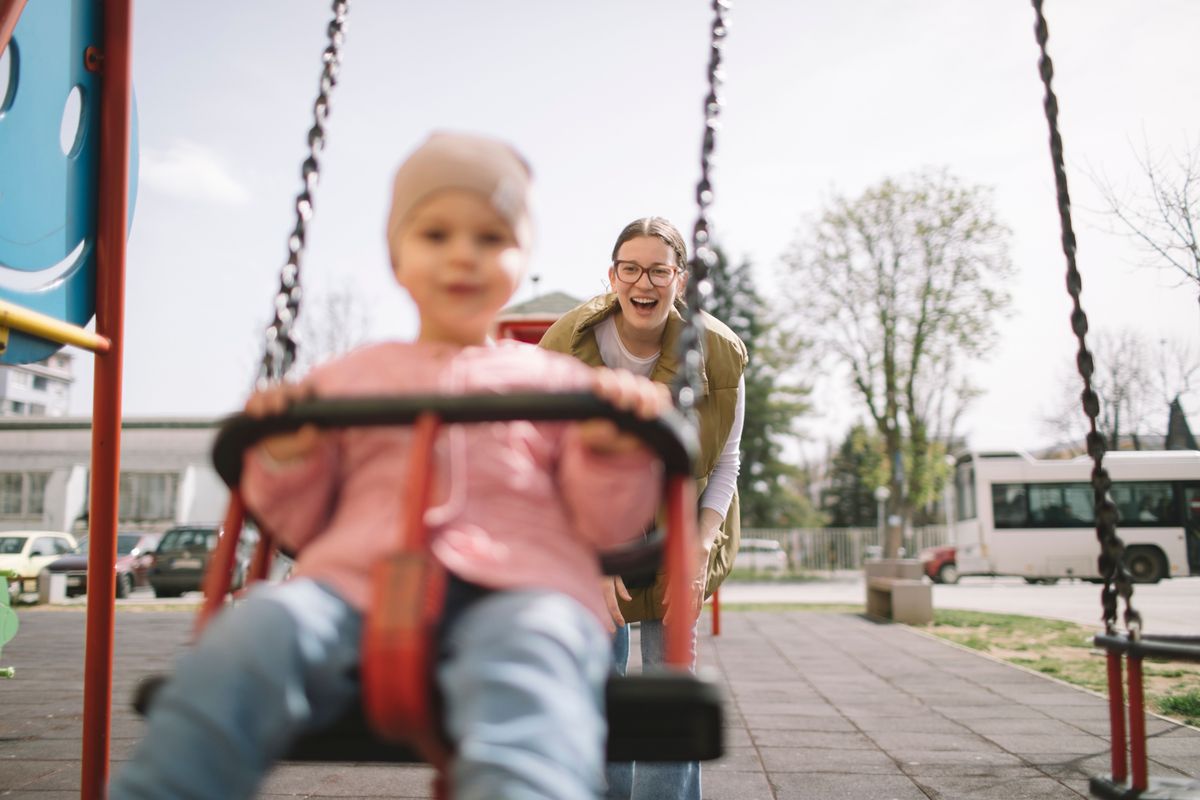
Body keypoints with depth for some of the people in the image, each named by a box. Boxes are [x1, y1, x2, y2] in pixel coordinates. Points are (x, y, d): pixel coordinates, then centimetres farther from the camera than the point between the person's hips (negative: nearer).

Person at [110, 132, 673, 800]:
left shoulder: (557, 381, 24)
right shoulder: (351, 378, 28)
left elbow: (606, 528, 17)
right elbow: (304, 527, 27)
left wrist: (615, 454, -3)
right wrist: (284, 462, 6)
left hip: (517, 587, -1)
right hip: (361, 576, 2)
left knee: (529, 657, -39)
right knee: (256, 633, -32)